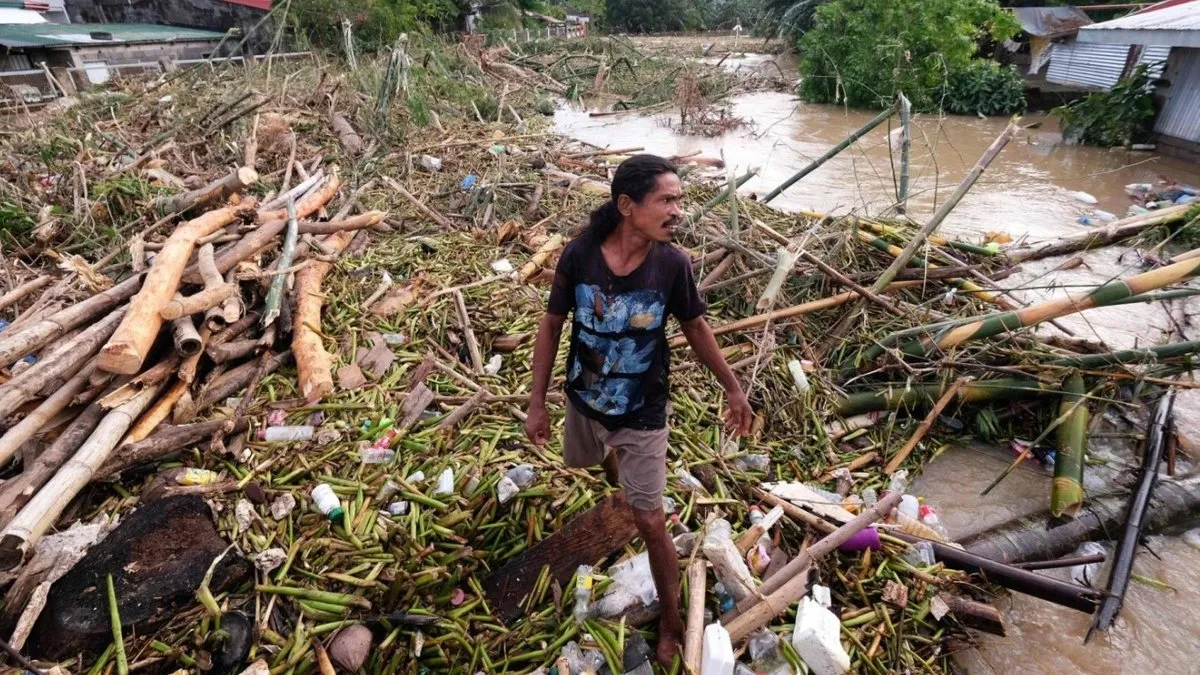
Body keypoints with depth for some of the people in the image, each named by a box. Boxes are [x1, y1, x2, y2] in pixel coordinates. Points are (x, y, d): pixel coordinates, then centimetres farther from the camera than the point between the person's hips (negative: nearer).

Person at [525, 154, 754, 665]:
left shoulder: (672, 264, -20)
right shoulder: (579, 255, -21)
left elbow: (695, 327, -3)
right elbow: (552, 326, -8)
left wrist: (733, 388, 4)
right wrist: (537, 403, -7)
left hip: (642, 414, -2)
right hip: (583, 401, 3)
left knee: (650, 522, 4)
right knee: (586, 464, 32)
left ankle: (671, 624, 28)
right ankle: (620, 490, 69)